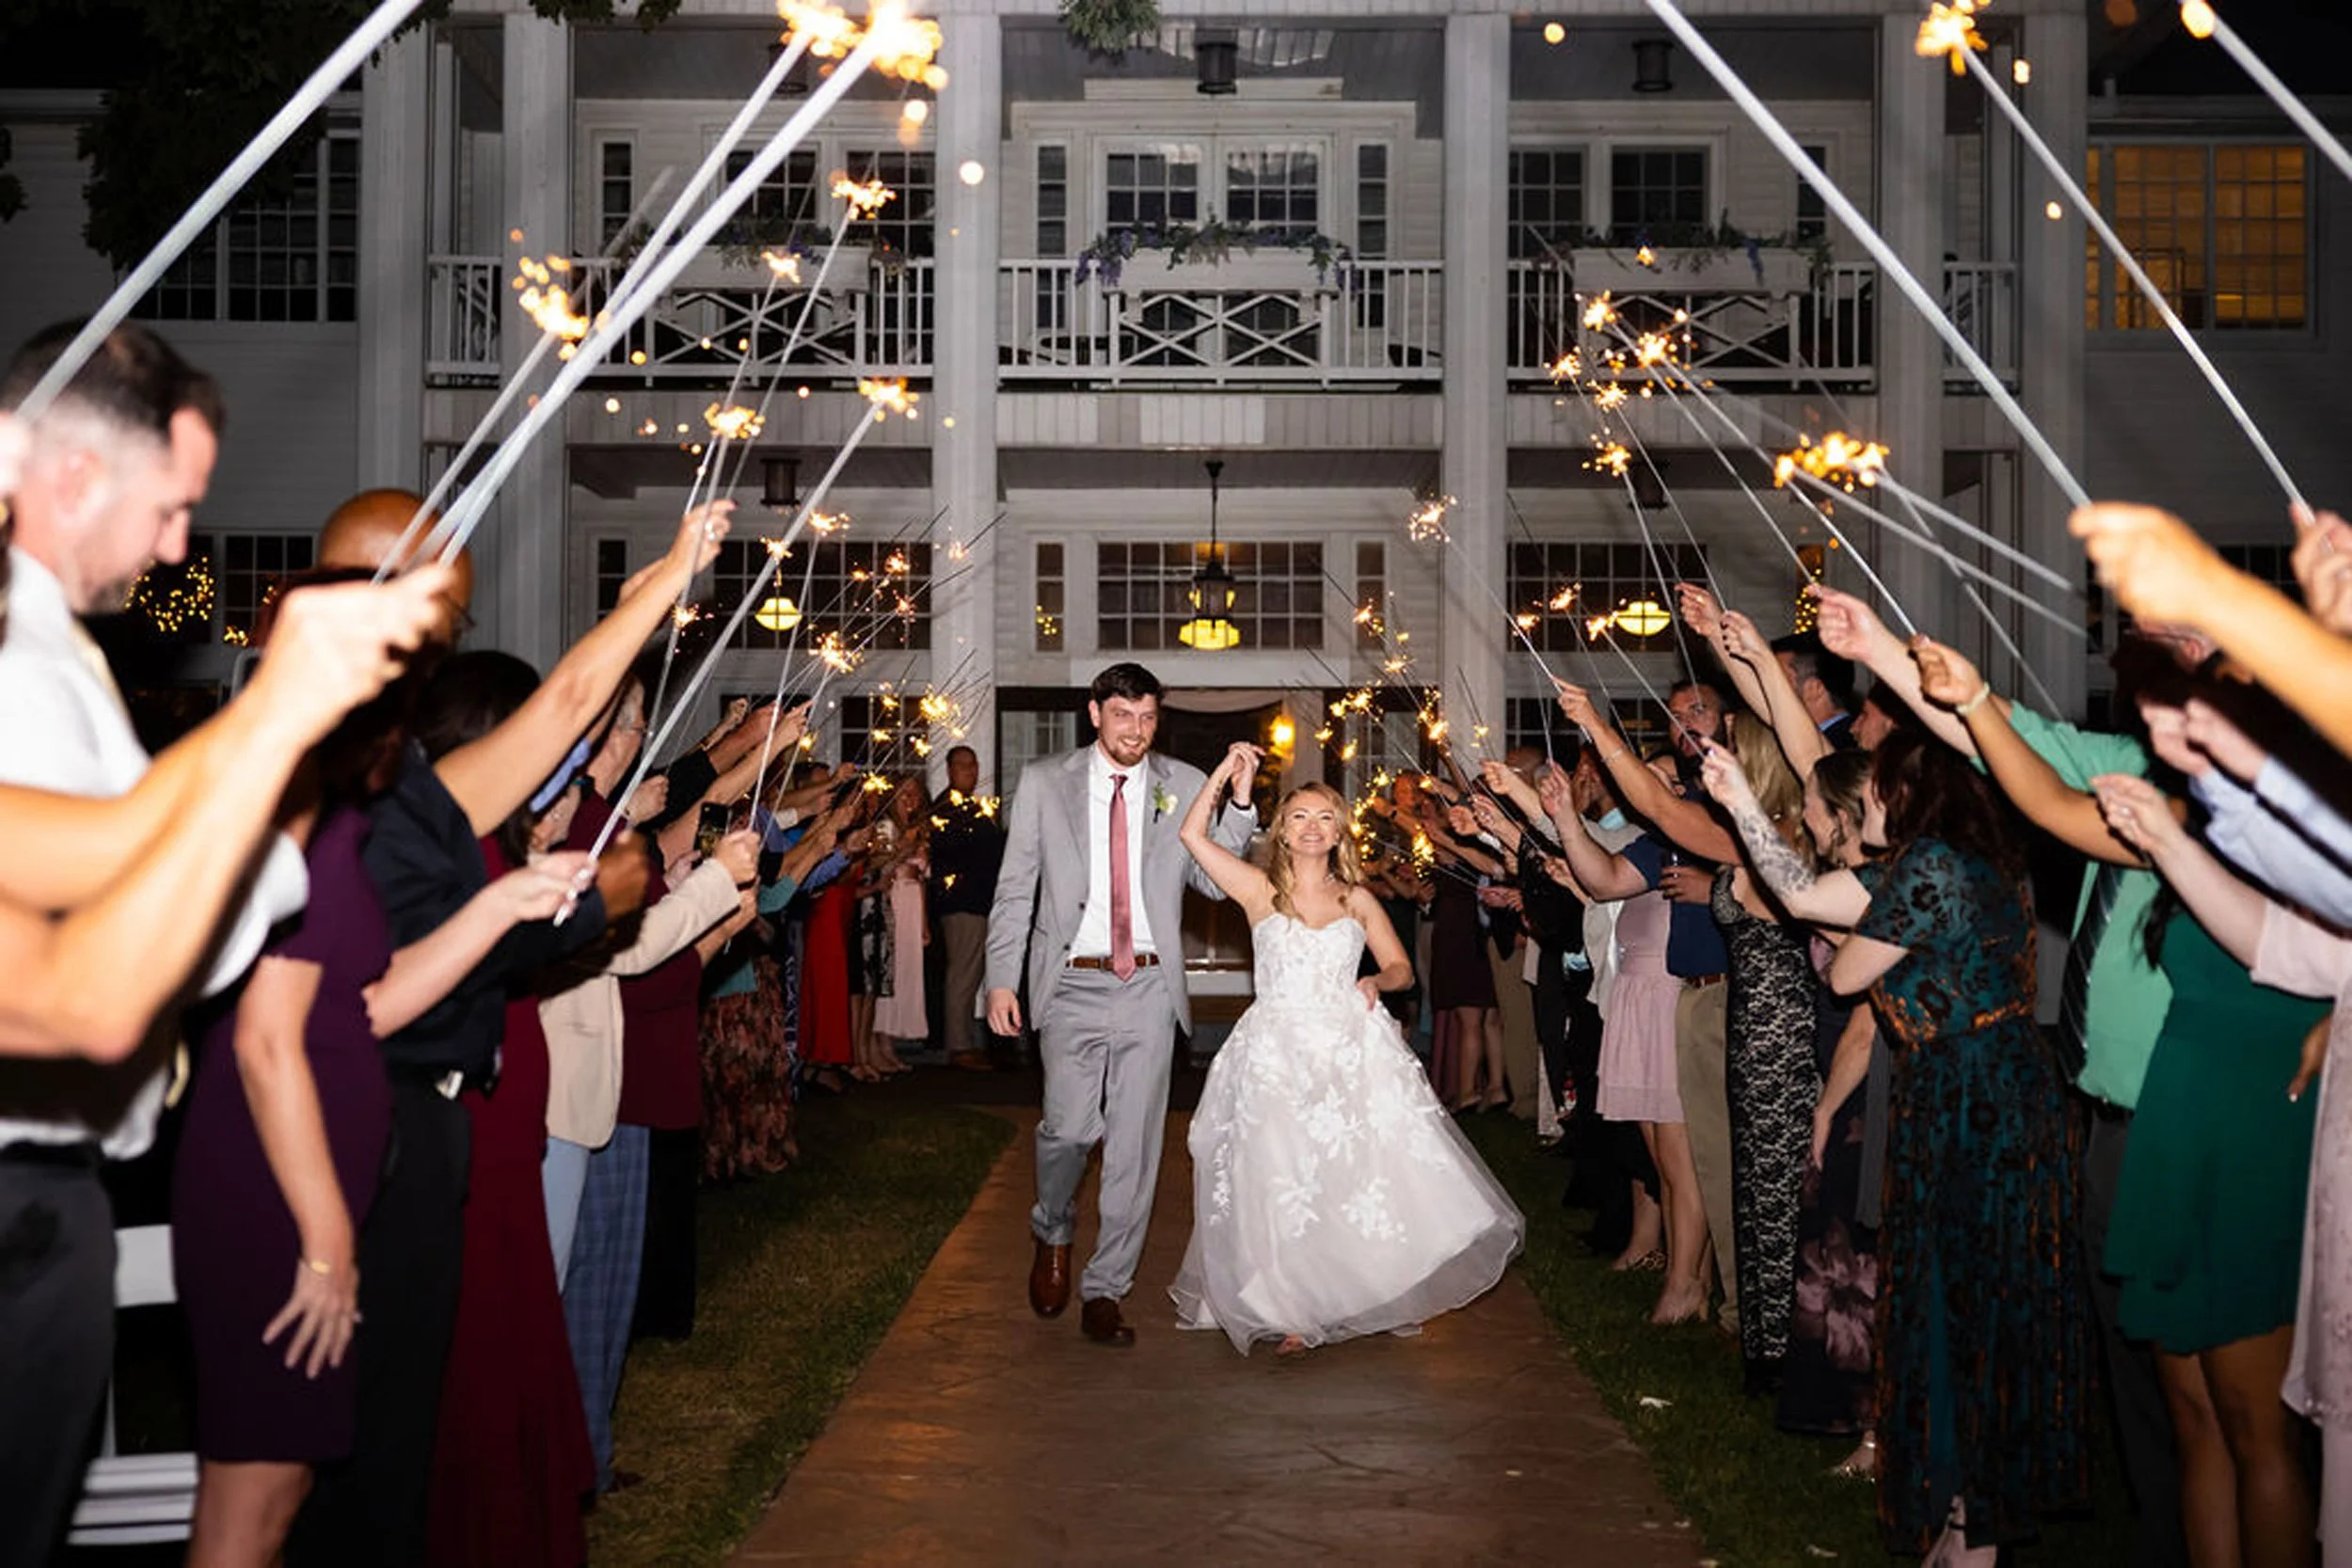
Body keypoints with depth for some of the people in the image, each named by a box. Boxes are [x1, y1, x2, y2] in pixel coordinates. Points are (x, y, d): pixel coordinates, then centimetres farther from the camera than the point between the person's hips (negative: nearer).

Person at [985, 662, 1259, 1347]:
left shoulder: (1185, 787, 7)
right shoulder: (1044, 783, 6)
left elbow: (1215, 880, 2)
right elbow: (1015, 888, 6)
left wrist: (1240, 802, -10)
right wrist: (1002, 978, -1)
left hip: (1149, 986, 1)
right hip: (1073, 983, -1)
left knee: (1135, 1141, 3)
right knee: (1071, 1126, -11)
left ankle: (1105, 1291, 15)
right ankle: (1053, 1231, 21)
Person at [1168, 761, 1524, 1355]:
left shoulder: (1357, 899, 11)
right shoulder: (1260, 890, 3)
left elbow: (1400, 967, 16)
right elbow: (1192, 834, -6)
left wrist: (1375, 983, -5)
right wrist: (1225, 772, -9)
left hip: (1350, 1051, 2)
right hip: (1279, 1055, -2)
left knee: (1363, 1177, -2)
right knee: (1281, 1181, -7)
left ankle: (1358, 1294, 17)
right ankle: (1291, 1309, 4)